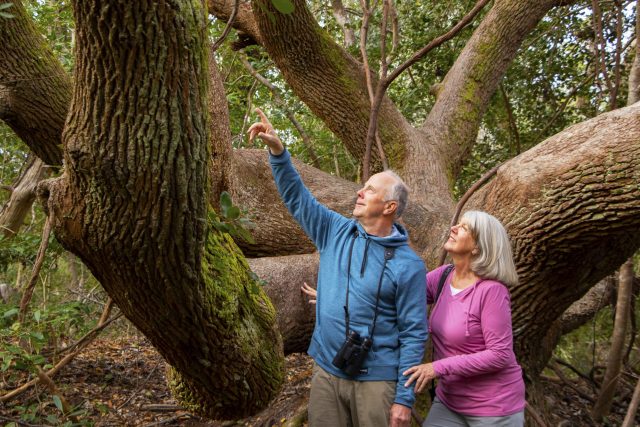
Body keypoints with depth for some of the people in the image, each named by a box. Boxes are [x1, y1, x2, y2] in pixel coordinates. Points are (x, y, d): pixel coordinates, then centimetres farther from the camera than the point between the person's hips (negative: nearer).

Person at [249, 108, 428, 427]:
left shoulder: (408, 265, -11)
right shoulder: (337, 232, 1)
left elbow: (413, 334, -10)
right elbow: (297, 198, 2)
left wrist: (404, 398, -12)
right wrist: (277, 150, -11)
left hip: (376, 380, -4)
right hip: (326, 371, 5)